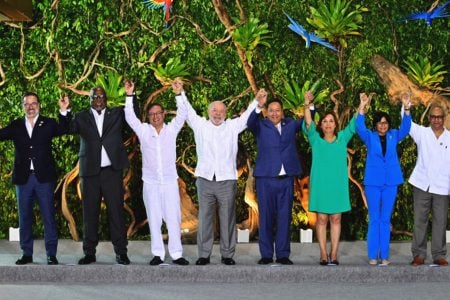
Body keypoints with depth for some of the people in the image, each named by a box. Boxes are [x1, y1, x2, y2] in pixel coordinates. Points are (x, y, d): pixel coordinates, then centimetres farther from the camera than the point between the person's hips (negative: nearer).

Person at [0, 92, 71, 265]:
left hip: (44, 177, -2)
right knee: (24, 217, 7)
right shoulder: (16, 126, 10)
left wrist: (64, 111, -22)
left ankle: (51, 254, 4)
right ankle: (27, 254, 15)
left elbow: (64, 129, -9)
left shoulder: (48, 124, 5)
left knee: (48, 217, -1)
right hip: (23, 178, 2)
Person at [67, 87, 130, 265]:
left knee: (116, 211, -1)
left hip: (112, 170, -1)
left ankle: (121, 252, 3)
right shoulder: (82, 117, 10)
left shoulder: (116, 114, 11)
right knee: (90, 213, 5)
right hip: (90, 171, 1)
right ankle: (89, 253, 11)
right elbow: (69, 129, -5)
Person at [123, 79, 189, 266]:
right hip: (150, 183, 1)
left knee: (173, 218, -2)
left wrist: (179, 94, -14)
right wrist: (129, 96, -10)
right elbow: (130, 117, -1)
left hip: (170, 182, -1)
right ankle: (158, 254, 9)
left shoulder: (171, 130, 6)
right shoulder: (143, 131, 6)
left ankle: (176, 253, 2)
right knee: (154, 220, 3)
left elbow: (182, 115, -4)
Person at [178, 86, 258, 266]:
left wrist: (258, 101, -7)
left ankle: (227, 254, 9)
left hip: (227, 180, 0)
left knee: (227, 219, 2)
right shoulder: (200, 125, 10)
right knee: (204, 218, 3)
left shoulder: (233, 126, 10)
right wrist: (180, 94, -2)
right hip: (205, 179, 0)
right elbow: (188, 111, 7)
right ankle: (204, 255, 9)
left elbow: (247, 115, 6)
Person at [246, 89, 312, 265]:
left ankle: (283, 255, 10)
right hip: (266, 178, -2)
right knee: (266, 217, 3)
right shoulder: (261, 126, 3)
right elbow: (250, 123, -15)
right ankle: (266, 255, 8)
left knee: (284, 218, 5)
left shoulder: (291, 124, 13)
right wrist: (259, 106, -33)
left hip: (286, 179, 2)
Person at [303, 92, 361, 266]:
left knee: (336, 219, 3)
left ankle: (334, 255, 5)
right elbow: (308, 124, -9)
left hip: (338, 185, 1)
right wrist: (307, 106, -24)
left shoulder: (342, 139, 10)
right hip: (320, 185, -1)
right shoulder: (316, 139, 4)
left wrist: (361, 106, -7)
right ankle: (323, 255, 2)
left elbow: (353, 125, 4)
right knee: (321, 219, 0)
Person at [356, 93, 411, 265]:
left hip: (390, 183, 2)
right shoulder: (370, 137, 2)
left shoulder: (394, 136, 8)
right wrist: (363, 107, -27)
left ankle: (384, 255, 8)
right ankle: (373, 256, 5)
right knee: (374, 220, 2)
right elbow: (359, 128, -15)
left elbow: (405, 129, -8)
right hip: (373, 182, -2)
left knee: (386, 220, 6)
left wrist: (406, 109, -21)